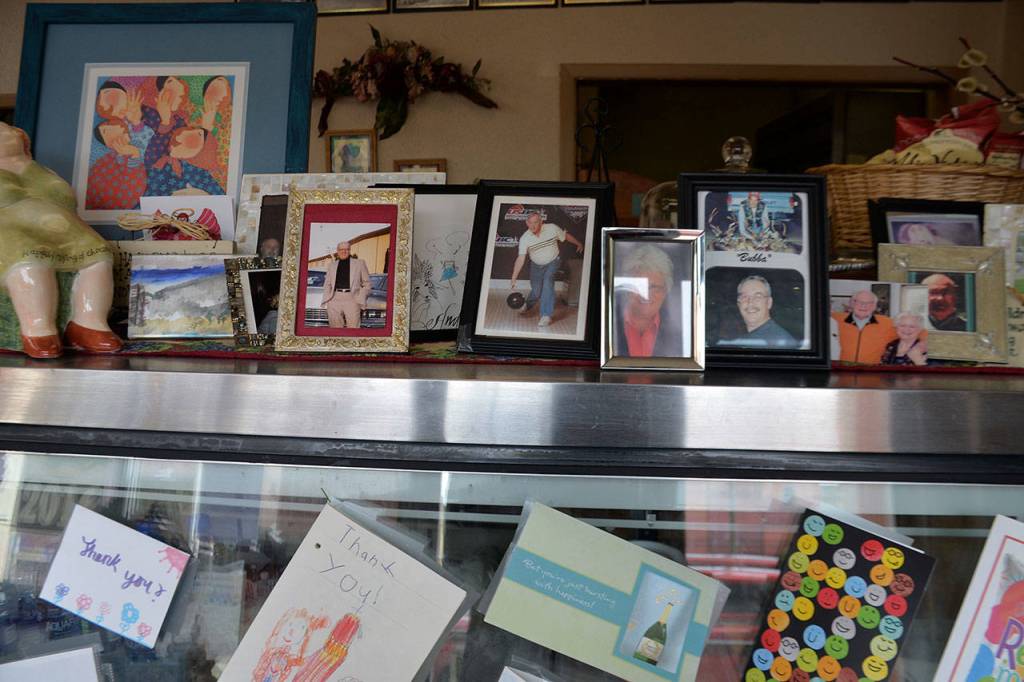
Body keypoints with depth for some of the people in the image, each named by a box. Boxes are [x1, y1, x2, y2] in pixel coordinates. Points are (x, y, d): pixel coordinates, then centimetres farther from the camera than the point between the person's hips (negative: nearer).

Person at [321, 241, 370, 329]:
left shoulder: (359, 263, 11)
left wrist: (361, 298, -3)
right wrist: (326, 299, 5)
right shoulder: (332, 265, 19)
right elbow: (327, 284, 19)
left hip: (352, 299, -2)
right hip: (335, 298, 3)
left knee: (353, 327, -9)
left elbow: (366, 283, 9)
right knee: (335, 327, 2)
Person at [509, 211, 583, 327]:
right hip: (536, 265, 1)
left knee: (548, 282, -24)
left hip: (553, 262, -1)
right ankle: (528, 306, 38)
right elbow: (521, 259, -26)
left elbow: (566, 236, 0)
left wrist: (579, 244, 15)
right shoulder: (524, 239, -20)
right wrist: (514, 278, -35)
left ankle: (546, 315, -20)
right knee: (536, 291, 0)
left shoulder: (552, 228, -18)